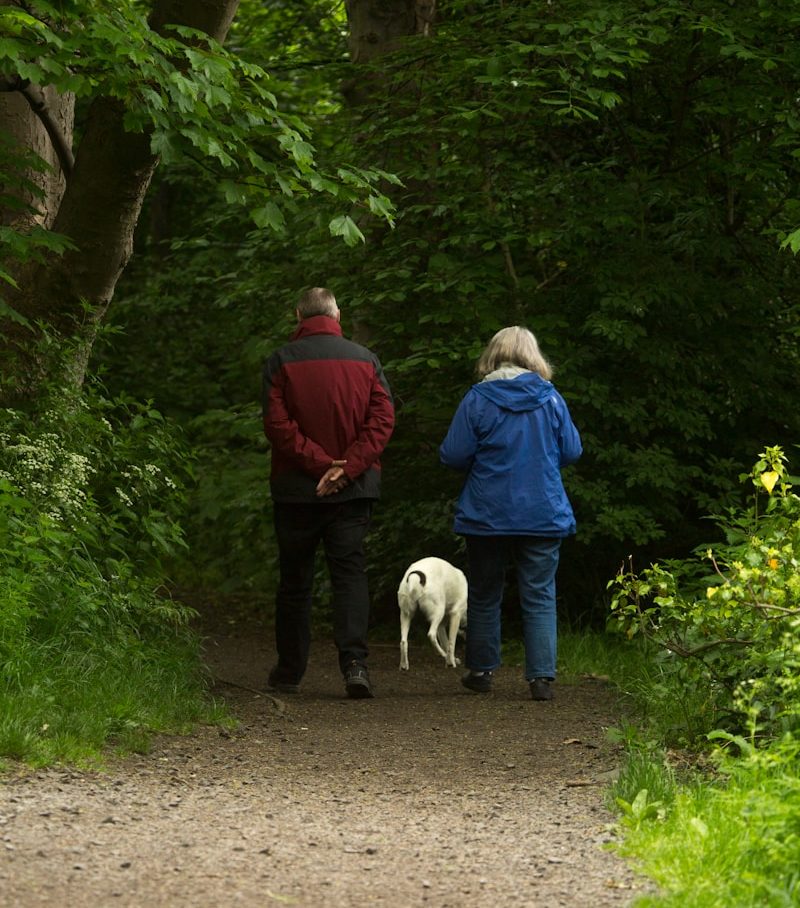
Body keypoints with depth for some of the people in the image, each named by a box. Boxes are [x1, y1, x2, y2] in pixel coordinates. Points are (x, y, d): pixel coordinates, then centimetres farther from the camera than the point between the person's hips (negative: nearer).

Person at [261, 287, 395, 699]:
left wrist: (318, 462, -12)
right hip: (354, 489, 1)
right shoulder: (365, 360, 4)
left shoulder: (281, 361, -2)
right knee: (350, 572, -1)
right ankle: (354, 661, -18)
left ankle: (289, 672, 16)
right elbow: (382, 419, -4)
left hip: (296, 487, -1)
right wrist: (348, 466, -10)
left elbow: (277, 424, -11)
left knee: (295, 579, 9)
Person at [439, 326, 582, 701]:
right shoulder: (550, 398, -2)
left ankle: (481, 670, 21)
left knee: (484, 595, 14)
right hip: (543, 515, 1)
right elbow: (572, 451, 5)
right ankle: (541, 676, -6)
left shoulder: (477, 399, -7)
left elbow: (452, 455, -8)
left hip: (487, 515, -1)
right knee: (540, 597, 3)